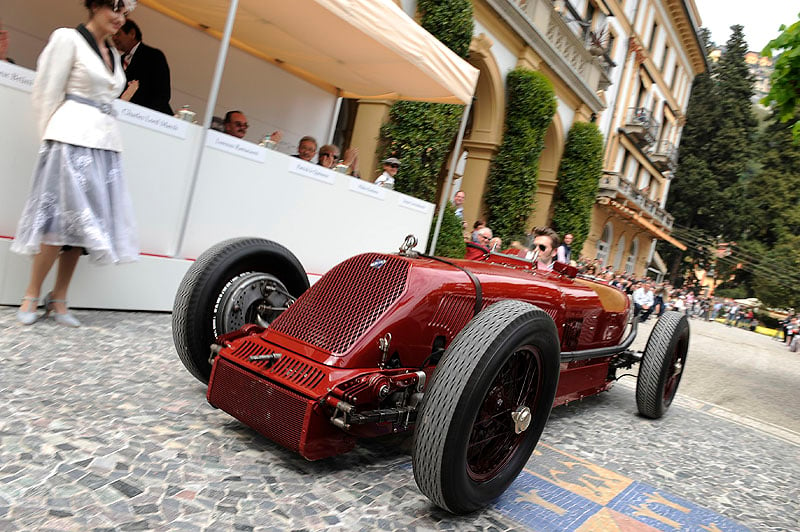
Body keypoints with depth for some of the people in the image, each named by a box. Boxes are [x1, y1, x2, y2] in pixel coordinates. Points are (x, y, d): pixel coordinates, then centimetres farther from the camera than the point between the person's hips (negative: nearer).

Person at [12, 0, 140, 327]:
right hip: (73, 138, -6)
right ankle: (31, 297, 3)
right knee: (64, 218, -9)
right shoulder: (67, 39, -1)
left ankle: (59, 300, 8)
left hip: (105, 143, 7)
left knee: (79, 222, 3)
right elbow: (46, 94, -3)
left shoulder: (114, 54, 20)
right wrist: (51, 138, -2)